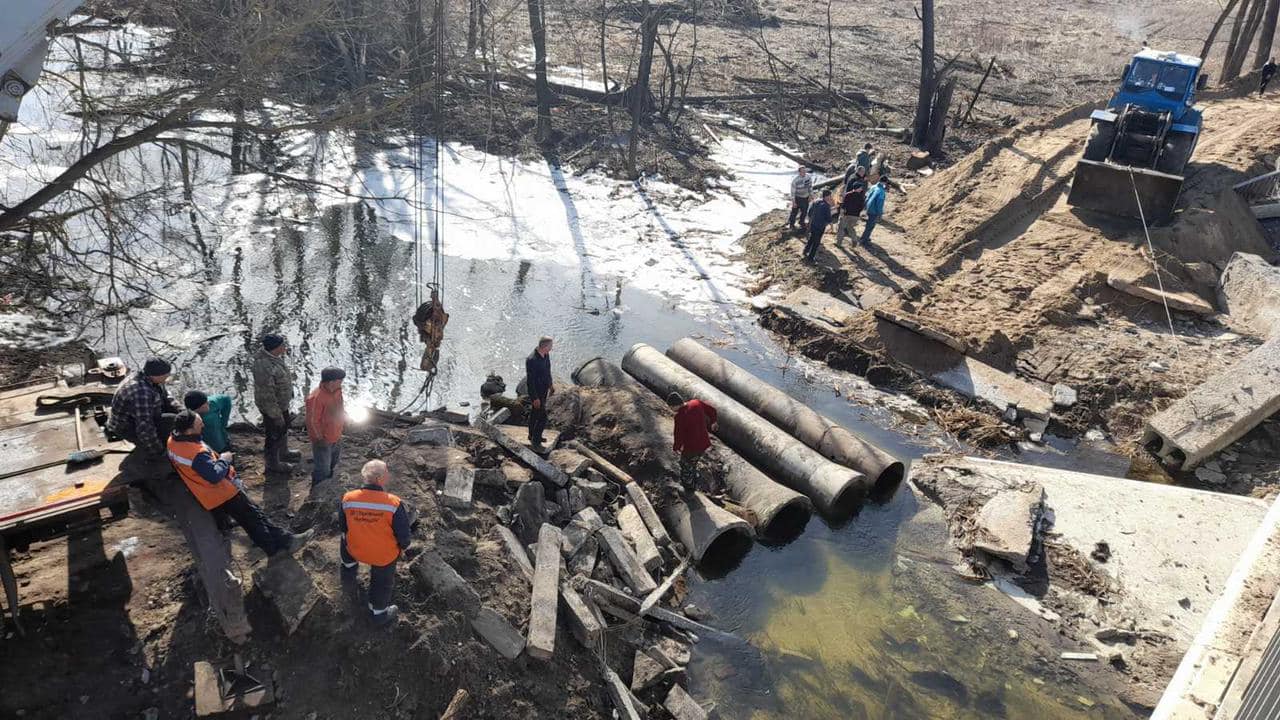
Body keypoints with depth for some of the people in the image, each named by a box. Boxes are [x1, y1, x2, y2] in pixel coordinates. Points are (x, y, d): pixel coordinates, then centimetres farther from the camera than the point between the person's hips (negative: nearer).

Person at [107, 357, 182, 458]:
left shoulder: (150, 378, -8)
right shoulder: (141, 393, -37)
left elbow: (165, 399, 8)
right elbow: (144, 428, -35)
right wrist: (158, 451, -25)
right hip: (129, 428, -9)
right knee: (174, 421, -22)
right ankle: (144, 445, -4)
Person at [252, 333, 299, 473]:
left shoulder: (267, 352, -11)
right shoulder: (265, 368, -38)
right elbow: (267, 397, -30)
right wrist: (276, 416, -21)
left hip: (282, 402, 9)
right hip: (272, 407, -9)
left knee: (283, 428, 29)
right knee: (274, 435, 14)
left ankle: (283, 453, 53)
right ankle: (272, 464, 36)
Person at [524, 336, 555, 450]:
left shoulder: (546, 354, -7)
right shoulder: (531, 360, -33)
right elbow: (530, 380, -26)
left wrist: (551, 384, 19)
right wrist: (535, 398, -21)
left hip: (544, 389, 8)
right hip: (536, 392, -8)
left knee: (535, 413, 24)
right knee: (542, 418, -1)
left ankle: (532, 435, 42)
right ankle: (536, 441, 16)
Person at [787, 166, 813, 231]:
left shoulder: (808, 177, -10)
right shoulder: (795, 180, -25)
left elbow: (810, 186, 7)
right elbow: (793, 191, -18)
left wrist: (811, 195, 10)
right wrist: (793, 201, -15)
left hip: (806, 197, 5)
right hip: (798, 198, -5)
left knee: (804, 211, 17)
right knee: (794, 212, 3)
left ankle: (802, 223, 39)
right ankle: (791, 224, 22)